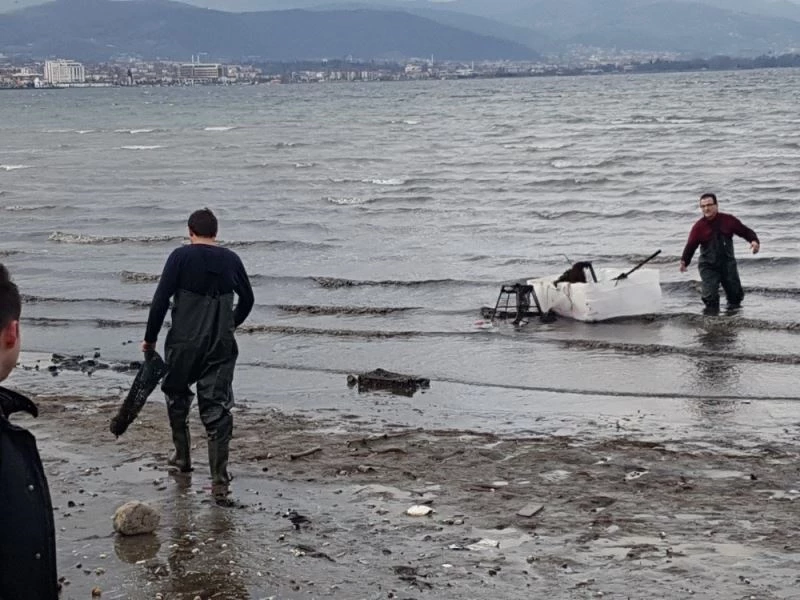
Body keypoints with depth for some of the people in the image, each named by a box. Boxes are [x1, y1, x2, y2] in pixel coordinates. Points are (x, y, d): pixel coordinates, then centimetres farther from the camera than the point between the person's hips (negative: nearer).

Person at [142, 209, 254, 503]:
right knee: (218, 410, 0)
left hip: (183, 345, -2)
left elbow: (160, 299, -9)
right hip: (221, 347, 2)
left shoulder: (181, 257, -6)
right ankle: (219, 481, -8)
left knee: (177, 398, 23)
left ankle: (182, 456, 35)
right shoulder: (231, 260, 5)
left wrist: (150, 338, 2)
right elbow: (247, 299, 16)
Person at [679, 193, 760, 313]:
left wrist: (754, 240, -16)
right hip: (708, 266, -2)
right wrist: (684, 261, -27)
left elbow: (745, 231, 3)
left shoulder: (728, 220, -4)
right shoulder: (699, 227, -8)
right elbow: (690, 246, -12)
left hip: (728, 264, 2)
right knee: (710, 296, -16)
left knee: (736, 294, 9)